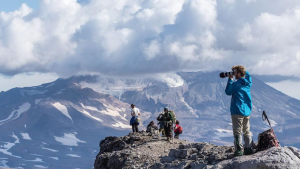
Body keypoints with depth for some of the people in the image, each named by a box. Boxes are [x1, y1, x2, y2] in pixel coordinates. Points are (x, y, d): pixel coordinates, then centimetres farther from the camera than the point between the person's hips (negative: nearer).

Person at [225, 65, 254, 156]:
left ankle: (239, 150, -6)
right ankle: (248, 148, 14)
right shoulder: (248, 82, 2)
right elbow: (247, 74, 24)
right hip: (247, 111, 6)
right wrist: (237, 68, 12)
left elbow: (228, 92, 0)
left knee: (237, 132, -1)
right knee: (247, 131, 15)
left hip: (237, 111, -6)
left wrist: (230, 80, 3)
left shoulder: (235, 84, -15)